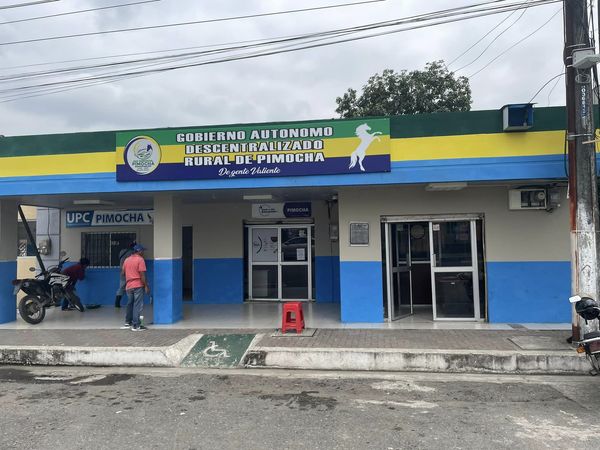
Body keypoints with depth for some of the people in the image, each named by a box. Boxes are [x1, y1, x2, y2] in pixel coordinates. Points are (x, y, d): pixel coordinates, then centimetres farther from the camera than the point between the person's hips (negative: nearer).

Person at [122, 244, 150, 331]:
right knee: (138, 305, -4)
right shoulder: (140, 259, -10)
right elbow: (142, 274, -15)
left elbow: (123, 273, 17)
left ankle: (128, 322, 30)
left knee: (130, 304, 20)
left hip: (128, 286, 7)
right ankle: (136, 325, -5)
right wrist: (146, 286, -11)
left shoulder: (127, 260, 11)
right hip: (138, 285, -7)